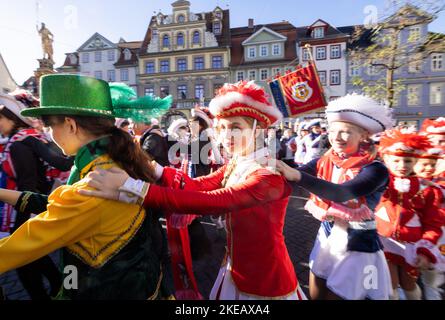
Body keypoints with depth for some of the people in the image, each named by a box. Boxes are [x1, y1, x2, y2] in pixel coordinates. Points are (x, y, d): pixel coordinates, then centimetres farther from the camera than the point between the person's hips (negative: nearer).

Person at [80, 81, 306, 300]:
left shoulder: (271, 176, -26)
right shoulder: (235, 166, 1)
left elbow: (211, 202, -38)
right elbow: (198, 185, -13)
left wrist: (133, 189, -43)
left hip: (266, 281, -6)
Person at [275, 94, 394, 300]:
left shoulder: (375, 170, -19)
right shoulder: (324, 162, -4)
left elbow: (341, 193, -36)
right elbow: (290, 174, -16)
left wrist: (296, 175, -47)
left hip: (356, 245, -4)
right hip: (327, 237, 5)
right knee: (316, 295, 20)